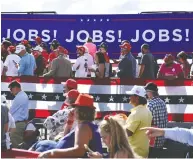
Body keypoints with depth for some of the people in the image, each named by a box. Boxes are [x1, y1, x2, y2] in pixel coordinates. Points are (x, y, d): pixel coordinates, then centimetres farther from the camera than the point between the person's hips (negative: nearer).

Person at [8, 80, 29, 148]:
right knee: (20, 144, 11)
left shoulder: (18, 97, -16)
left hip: (18, 123, -10)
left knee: (15, 145, -6)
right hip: (23, 122, 10)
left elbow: (11, 111, -11)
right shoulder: (24, 95, 13)